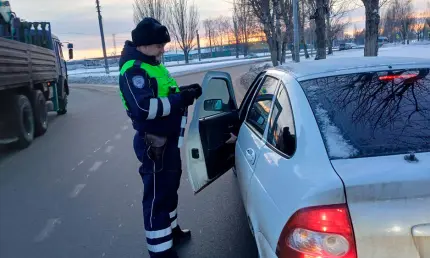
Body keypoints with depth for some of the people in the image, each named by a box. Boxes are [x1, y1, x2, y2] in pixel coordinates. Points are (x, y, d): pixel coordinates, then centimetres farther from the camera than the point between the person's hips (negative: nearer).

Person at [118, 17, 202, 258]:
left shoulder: (153, 64, 13)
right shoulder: (133, 70, -19)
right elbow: (144, 108, -32)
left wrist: (184, 91, 3)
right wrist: (181, 99, -26)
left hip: (169, 138, 10)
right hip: (154, 142, -10)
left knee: (169, 187, 22)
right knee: (157, 195, -1)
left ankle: (171, 231, 40)